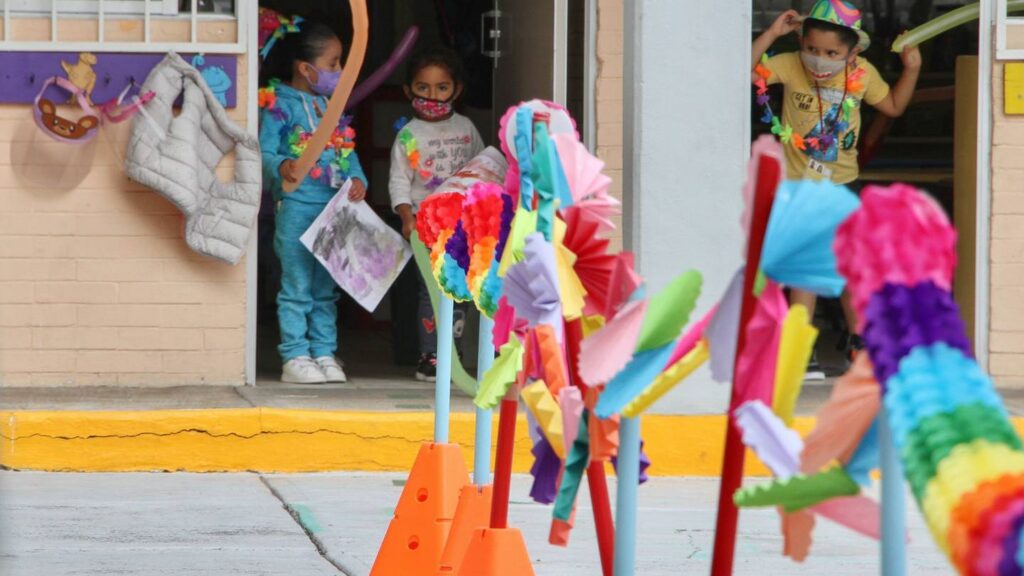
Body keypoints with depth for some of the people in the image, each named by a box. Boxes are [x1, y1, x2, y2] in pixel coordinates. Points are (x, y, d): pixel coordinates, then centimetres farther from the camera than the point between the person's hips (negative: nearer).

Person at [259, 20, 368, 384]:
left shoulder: (332, 106, 13)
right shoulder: (280, 105, -8)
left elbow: (347, 152, 12)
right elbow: (265, 151, -14)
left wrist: (357, 179, -6)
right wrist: (281, 166, -35)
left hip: (333, 208, 7)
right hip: (297, 207, -7)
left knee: (326, 288, 12)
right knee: (297, 286, -3)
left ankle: (324, 353, 18)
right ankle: (295, 357, 1)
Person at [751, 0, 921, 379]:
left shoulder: (862, 73, -4)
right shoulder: (790, 67, -14)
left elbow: (894, 106, 13)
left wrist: (911, 68, 0)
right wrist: (771, 35, -29)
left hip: (844, 183, 3)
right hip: (799, 186, -3)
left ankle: (856, 339, 31)